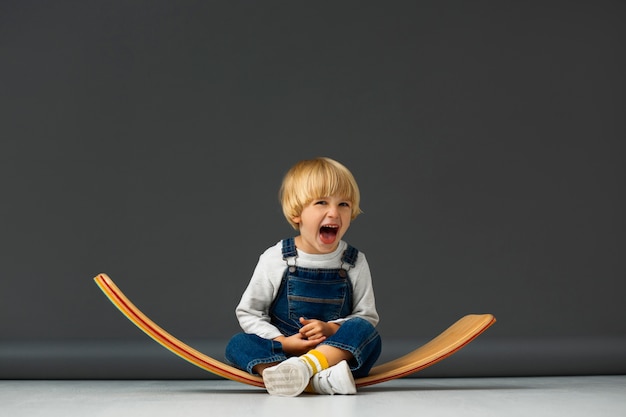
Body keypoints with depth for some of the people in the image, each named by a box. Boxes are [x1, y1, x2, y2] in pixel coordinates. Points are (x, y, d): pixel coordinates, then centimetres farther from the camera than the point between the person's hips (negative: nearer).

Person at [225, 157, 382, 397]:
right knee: (237, 345, -24)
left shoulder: (355, 263, 2)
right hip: (280, 352, 0)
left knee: (368, 335, -27)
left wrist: (331, 329, -15)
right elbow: (248, 312, 2)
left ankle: (304, 367, -46)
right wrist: (283, 343, -12)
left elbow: (367, 316, 3)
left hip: (335, 352, 0)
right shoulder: (275, 259, -2)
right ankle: (319, 380, -42)